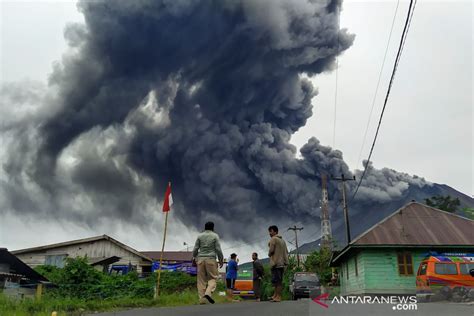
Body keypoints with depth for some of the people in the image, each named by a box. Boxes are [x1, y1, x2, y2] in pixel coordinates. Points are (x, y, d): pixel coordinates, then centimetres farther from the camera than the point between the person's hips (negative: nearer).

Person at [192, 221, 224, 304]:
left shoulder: (200, 236, 8)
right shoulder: (215, 236, 2)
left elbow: (195, 248, 5)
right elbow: (218, 249, -2)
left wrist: (194, 257, 19)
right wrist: (221, 260, 7)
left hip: (200, 259, 3)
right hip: (211, 259, -3)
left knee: (201, 279, 6)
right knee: (213, 278, 4)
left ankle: (202, 299, 1)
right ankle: (208, 293, -19)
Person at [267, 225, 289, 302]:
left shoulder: (273, 239, -8)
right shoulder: (282, 240, 20)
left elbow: (271, 250, -15)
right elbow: (286, 251, 19)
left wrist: (269, 254, 4)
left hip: (276, 263, -9)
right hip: (282, 263, 9)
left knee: (277, 280, -8)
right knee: (278, 281, 12)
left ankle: (278, 297, -7)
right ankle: (275, 295, 19)